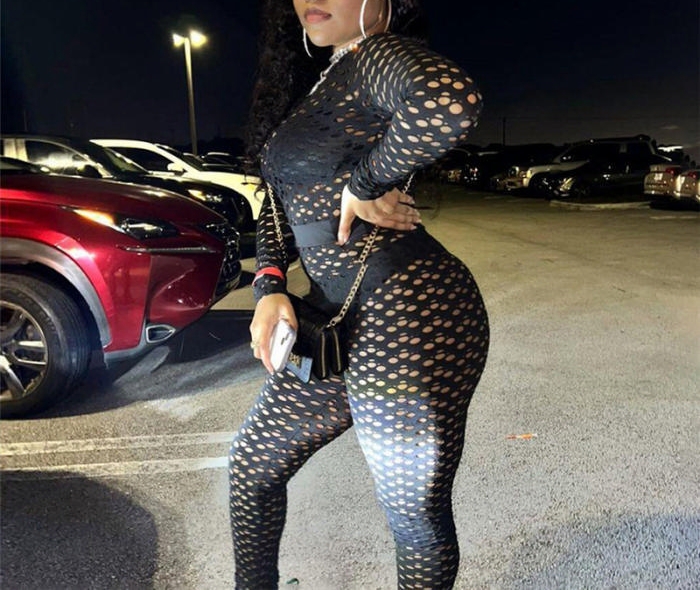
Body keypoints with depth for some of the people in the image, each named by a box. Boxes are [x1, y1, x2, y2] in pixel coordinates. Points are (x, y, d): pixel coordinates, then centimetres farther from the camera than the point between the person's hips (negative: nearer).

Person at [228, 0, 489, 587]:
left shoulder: (379, 54, -11)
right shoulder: (311, 85, 18)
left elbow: (451, 101, -36)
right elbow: (280, 202, 20)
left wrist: (366, 184, -20)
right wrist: (269, 287, 4)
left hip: (407, 320, -9)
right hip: (339, 323, 10)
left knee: (416, 515, 10)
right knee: (253, 464, 21)